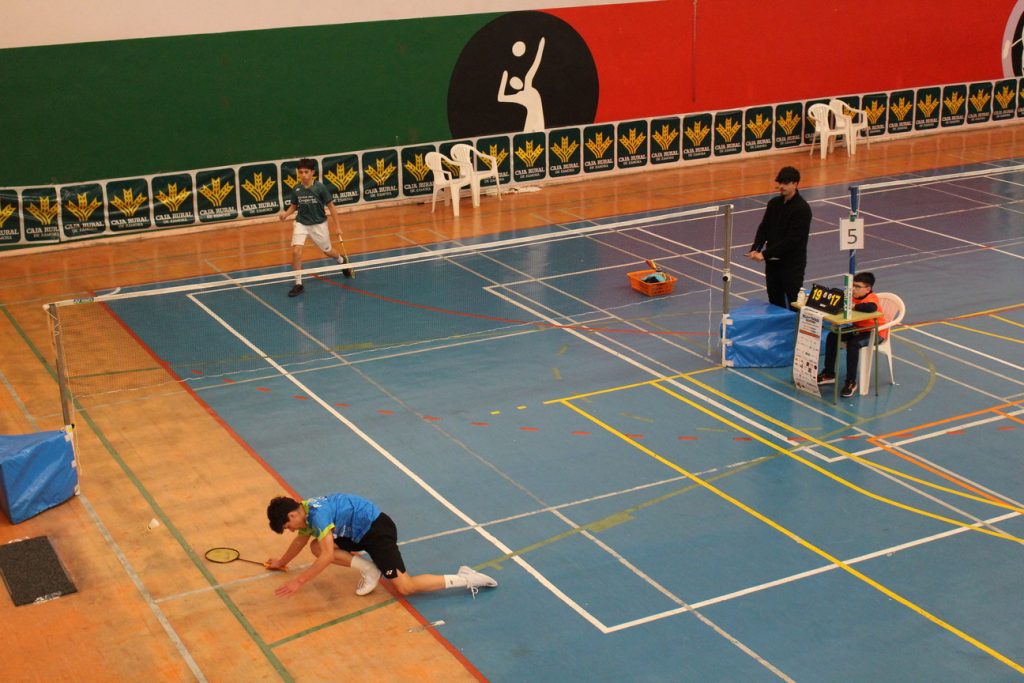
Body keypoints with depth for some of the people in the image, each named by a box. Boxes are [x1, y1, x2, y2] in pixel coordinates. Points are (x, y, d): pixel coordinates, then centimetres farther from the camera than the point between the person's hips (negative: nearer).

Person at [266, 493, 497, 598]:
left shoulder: (317, 514, -27)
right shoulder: (305, 512, 4)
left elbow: (328, 557, -33)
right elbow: (301, 540, 26)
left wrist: (298, 582, -30)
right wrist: (281, 562, 38)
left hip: (377, 529, -10)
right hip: (359, 532, 10)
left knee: (405, 587, -12)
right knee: (316, 547, 3)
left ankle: (466, 579, -7)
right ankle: (368, 569, 3)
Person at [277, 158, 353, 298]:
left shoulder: (320, 187, -15)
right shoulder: (296, 189, -7)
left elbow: (331, 207, -8)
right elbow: (294, 206, 8)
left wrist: (337, 227, -8)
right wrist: (285, 214, -13)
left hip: (319, 224, -1)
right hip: (301, 223, 1)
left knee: (327, 251, 16)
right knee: (296, 251, -17)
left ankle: (342, 261, 53)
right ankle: (298, 284, -5)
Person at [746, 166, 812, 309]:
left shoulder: (802, 208, -15)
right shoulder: (774, 203, 6)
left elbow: (792, 239, -20)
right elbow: (763, 228, 6)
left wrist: (765, 254, -22)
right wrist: (755, 249, -13)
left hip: (793, 265, -6)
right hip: (772, 262, 7)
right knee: (775, 304, 13)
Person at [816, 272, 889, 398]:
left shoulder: (872, 298, -25)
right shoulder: (853, 296, 0)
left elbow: (871, 308, -48)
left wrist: (853, 306, -40)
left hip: (876, 332, -9)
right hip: (858, 329, 9)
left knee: (853, 344, -33)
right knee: (832, 336, -3)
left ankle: (851, 382, -22)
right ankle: (828, 374, 6)